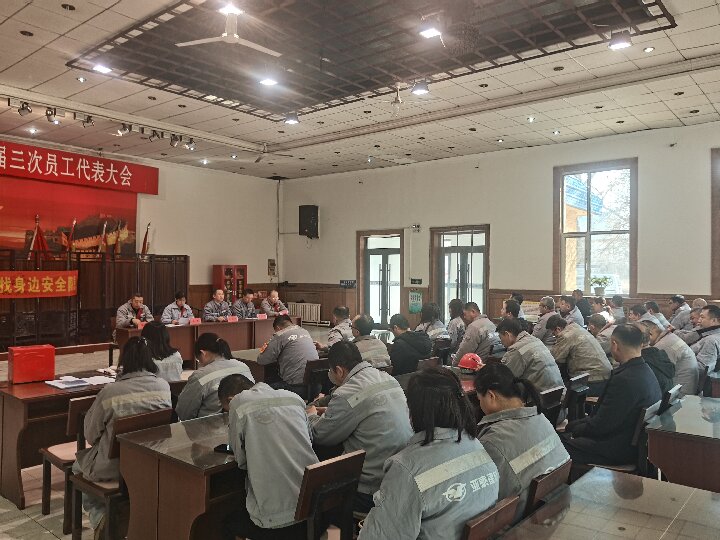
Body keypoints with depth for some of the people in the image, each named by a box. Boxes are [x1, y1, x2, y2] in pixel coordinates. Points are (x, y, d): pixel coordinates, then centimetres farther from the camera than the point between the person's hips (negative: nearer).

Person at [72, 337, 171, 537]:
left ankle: (100, 516, 17)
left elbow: (91, 436, -6)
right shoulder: (164, 386, -10)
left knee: (79, 465, 29)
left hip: (114, 467, -4)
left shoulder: (110, 391, -20)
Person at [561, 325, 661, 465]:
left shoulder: (625, 379, -29)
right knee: (571, 426, 18)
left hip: (621, 449, -10)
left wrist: (575, 431, -4)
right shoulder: (646, 371, 3)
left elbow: (600, 425, -23)